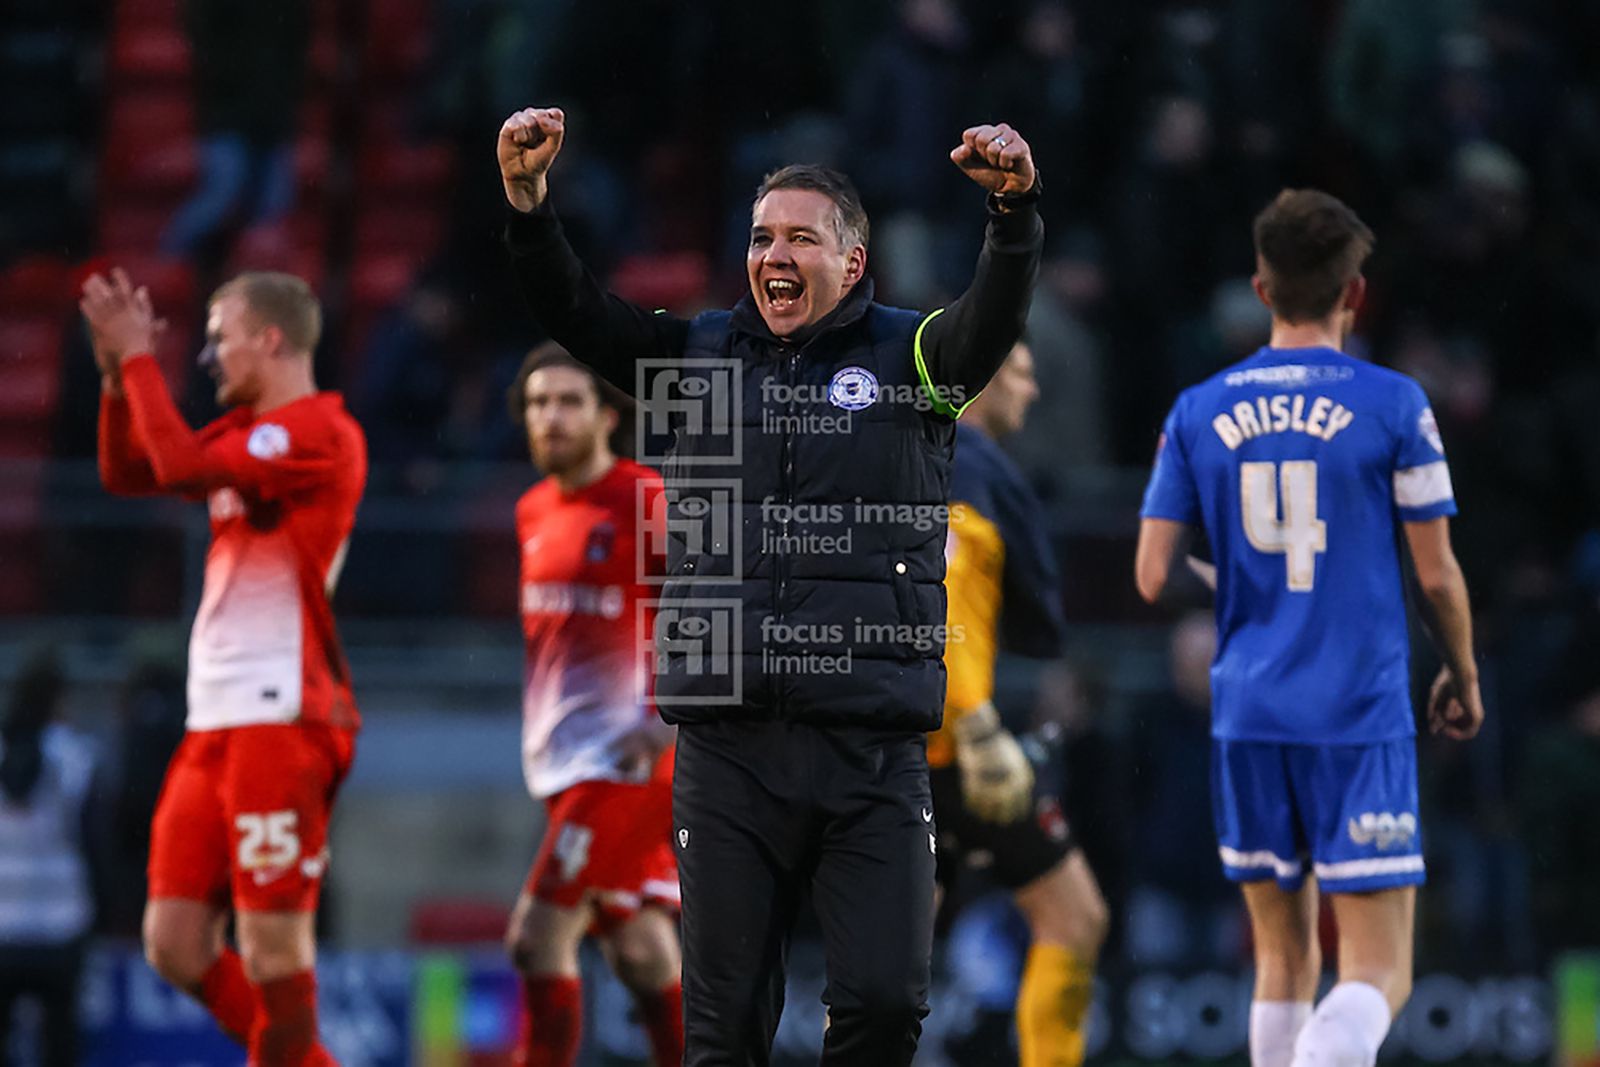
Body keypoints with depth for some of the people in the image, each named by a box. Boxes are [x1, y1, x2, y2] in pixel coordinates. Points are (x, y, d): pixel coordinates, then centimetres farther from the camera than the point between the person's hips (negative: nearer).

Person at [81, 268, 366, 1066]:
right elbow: (125, 474, 25)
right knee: (175, 945, 6)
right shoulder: (245, 434, 19)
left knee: (272, 948, -9)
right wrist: (117, 372, 11)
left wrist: (137, 356, -10)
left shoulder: (318, 432, -11)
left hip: (280, 721, -9)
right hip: (214, 723, 9)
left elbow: (180, 467, -21)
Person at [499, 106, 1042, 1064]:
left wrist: (1016, 212, -32)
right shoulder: (701, 355, 13)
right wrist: (527, 197, -14)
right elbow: (577, 312, 3)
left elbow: (994, 317, -12)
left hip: (874, 751, -2)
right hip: (729, 746, 2)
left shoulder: (909, 356, 6)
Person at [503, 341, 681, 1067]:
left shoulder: (644, 504, -11)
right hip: (566, 762, 8)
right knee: (638, 948, 10)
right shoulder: (535, 513, 13)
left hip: (623, 759, -8)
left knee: (539, 934, -13)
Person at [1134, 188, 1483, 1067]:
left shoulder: (1198, 412, 4)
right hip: (1361, 715, -4)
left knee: (1283, 959, 16)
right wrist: (1463, 677, 16)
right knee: (1378, 972, -3)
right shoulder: (1392, 404, -5)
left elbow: (1151, 576, 2)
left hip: (1247, 714, 4)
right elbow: (1437, 575, -2)